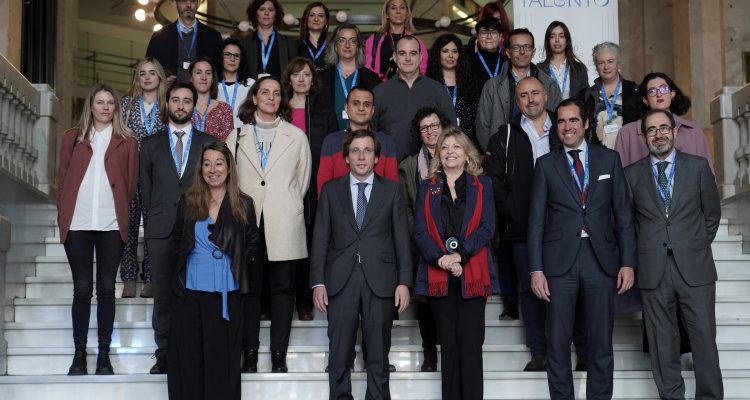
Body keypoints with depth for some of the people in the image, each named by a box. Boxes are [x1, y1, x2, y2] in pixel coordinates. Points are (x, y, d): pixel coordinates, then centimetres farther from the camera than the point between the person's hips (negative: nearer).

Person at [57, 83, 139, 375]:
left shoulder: (126, 142, 8)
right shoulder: (73, 138, 11)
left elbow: (131, 182, 8)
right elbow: (62, 177, 11)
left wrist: (121, 213, 2)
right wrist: (63, 215, 4)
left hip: (111, 225, -1)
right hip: (77, 224, 1)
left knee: (106, 288, 1)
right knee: (82, 289, 2)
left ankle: (104, 355, 7)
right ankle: (79, 353, 9)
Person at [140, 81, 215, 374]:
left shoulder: (208, 143, 11)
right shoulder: (151, 144, 14)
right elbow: (145, 188, 14)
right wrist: (153, 219, 7)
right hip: (161, 230, 1)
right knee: (163, 295, 1)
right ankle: (164, 355, 7)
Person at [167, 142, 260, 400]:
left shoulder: (243, 204, 2)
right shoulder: (188, 201, 5)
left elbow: (253, 245, 7)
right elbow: (177, 240, 15)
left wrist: (236, 265, -3)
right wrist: (187, 261, 3)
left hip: (226, 293, -1)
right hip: (189, 291, 1)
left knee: (222, 357, 3)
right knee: (188, 356, 6)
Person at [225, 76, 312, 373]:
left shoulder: (296, 136, 9)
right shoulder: (237, 136, 12)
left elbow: (304, 178, 11)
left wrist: (289, 208, 9)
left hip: (284, 225, -1)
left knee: (283, 288, -1)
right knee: (248, 288, 2)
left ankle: (279, 356, 4)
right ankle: (250, 354, 8)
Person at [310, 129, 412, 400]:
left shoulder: (391, 190, 8)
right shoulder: (331, 190, 9)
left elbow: (401, 238, 5)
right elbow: (320, 239, 5)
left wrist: (404, 281, -3)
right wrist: (317, 282, -2)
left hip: (380, 281, 0)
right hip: (340, 282, 0)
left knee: (378, 355, 5)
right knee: (339, 356, 3)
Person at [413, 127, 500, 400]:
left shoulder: (481, 185, 10)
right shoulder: (427, 188, 14)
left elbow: (486, 228, 0)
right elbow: (420, 231, 3)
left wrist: (459, 256, -14)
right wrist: (441, 259, -13)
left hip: (472, 273, -1)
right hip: (438, 274, 1)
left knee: (471, 343, -6)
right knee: (448, 344, 3)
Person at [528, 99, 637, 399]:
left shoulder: (609, 159, 8)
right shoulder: (546, 164, 6)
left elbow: (623, 214, 7)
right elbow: (536, 220, 3)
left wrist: (628, 262, 0)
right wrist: (536, 269, -4)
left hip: (601, 259, 1)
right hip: (560, 260, 0)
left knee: (601, 343, 6)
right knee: (558, 343, 3)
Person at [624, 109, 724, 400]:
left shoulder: (698, 166, 6)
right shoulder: (632, 174, 7)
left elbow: (712, 214, 12)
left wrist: (697, 248, 9)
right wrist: (643, 250, 5)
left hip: (694, 267, 0)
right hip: (653, 270, 1)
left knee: (704, 338, -1)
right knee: (662, 342, 5)